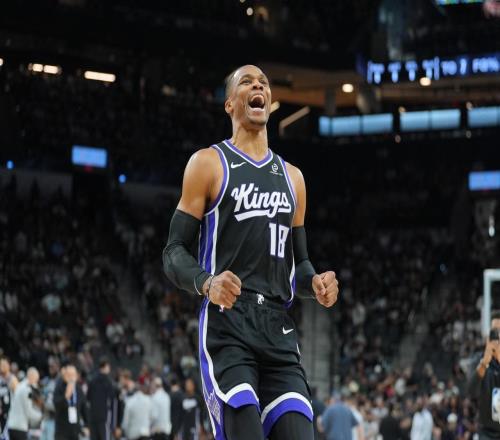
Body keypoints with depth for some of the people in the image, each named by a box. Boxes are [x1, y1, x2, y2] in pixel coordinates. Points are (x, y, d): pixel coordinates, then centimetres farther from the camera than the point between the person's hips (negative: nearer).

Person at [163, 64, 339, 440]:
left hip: (280, 328, 5)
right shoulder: (208, 163, 4)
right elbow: (175, 253, 0)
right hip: (227, 325, -5)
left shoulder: (292, 177, 20)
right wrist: (207, 283, -21)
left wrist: (315, 283, 1)